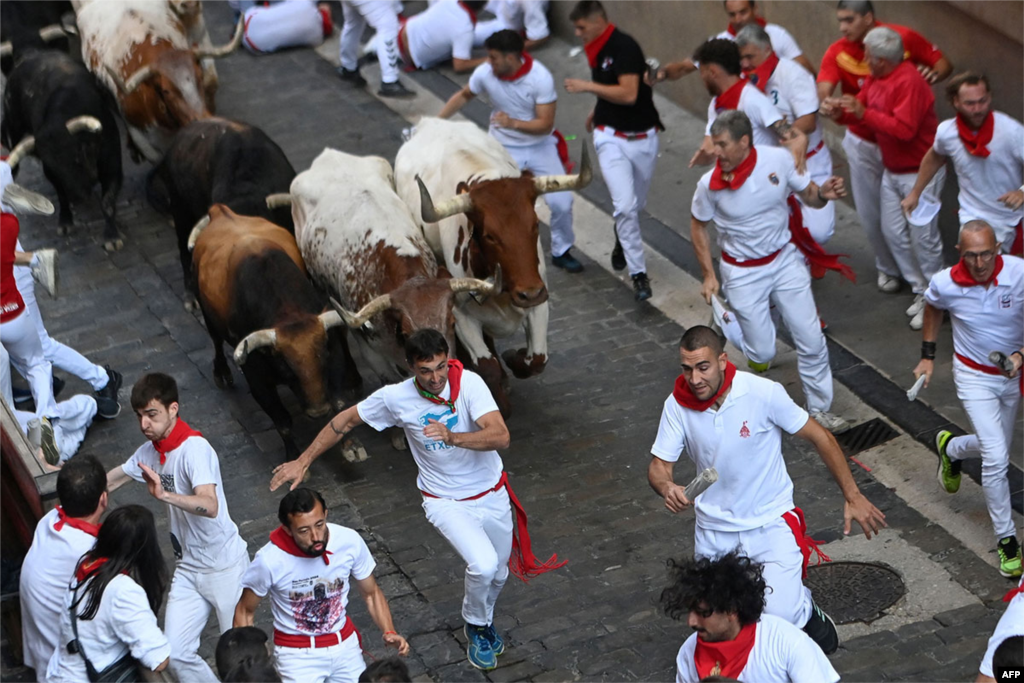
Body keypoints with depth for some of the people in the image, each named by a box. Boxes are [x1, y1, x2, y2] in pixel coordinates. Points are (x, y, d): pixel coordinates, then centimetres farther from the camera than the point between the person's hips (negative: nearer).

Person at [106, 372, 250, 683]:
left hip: (224, 567, -7)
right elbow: (110, 480, 24)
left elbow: (210, 506, -40)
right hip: (188, 567, 7)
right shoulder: (150, 451, 3)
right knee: (177, 654, 3)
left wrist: (164, 494, -53)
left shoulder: (194, 449, -23)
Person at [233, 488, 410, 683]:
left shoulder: (350, 541, -16)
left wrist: (389, 632, -15)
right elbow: (245, 611, -6)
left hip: (344, 643, 3)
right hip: (297, 652, -3)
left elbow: (371, 593, 0)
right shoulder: (269, 560, -23)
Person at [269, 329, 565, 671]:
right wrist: (303, 461, -3)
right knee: (483, 565, -25)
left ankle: (482, 620, 53)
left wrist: (452, 437, -49)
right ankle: (476, 627, 7)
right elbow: (345, 421, -4)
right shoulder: (395, 398, -20)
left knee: (498, 574, 18)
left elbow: (500, 437, -33)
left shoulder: (469, 383, -23)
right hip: (446, 502, -2)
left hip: (492, 495, 2)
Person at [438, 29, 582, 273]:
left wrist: (513, 123, -37)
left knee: (561, 202, -5)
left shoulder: (540, 77, -23)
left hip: (540, 146, -1)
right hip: (503, 149, 1)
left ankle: (561, 252, 20)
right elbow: (463, 96, 7)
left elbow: (546, 124, -22)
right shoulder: (485, 73, -15)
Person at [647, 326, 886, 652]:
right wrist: (666, 487, -31)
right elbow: (658, 465, -7)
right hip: (715, 529, 3)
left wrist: (852, 496, -6)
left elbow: (819, 437, -9)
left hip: (770, 521, -3)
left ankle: (808, 613, 18)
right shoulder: (677, 405, -11)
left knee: (781, 612, -17)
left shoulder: (763, 392, -19)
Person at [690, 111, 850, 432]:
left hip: (785, 258, 2)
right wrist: (709, 275, -4)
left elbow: (807, 193, 0)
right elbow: (698, 225, -1)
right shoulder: (710, 184, -18)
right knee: (762, 353, 3)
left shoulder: (778, 159, -15)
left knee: (811, 340, 2)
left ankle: (820, 408, 21)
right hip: (743, 273, -2)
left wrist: (823, 193, -25)